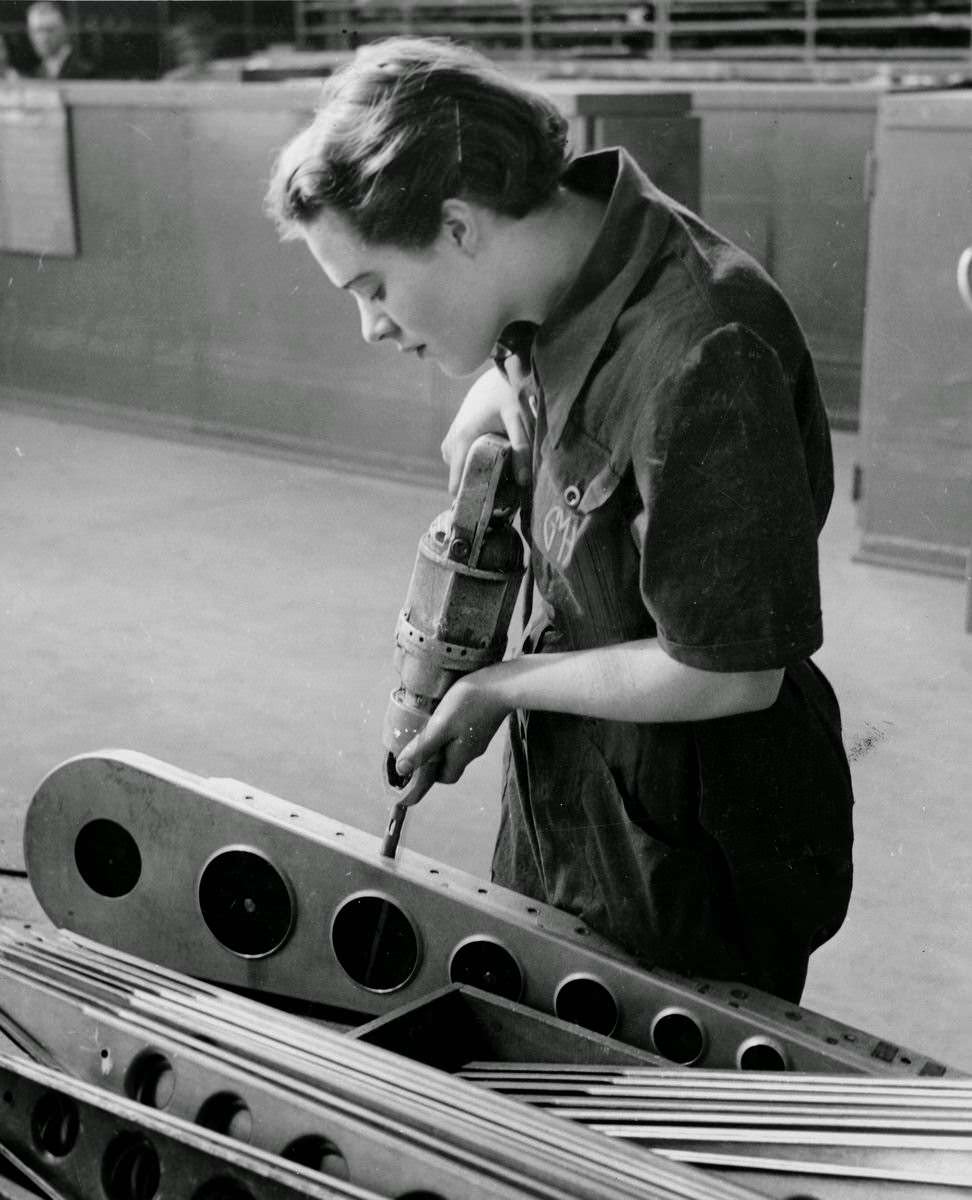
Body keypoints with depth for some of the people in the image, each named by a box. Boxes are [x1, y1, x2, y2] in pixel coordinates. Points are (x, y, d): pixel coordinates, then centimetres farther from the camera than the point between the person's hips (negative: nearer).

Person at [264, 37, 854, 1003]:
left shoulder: (700, 360, -31)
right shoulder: (560, 281, -3)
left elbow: (731, 676, -27)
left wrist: (499, 687, -15)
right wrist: (488, 407, 3)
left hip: (696, 850, -8)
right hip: (559, 796, 8)